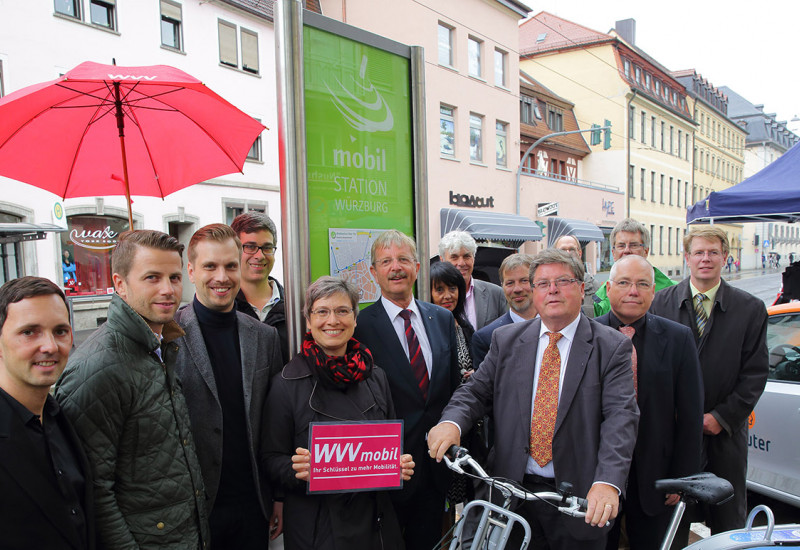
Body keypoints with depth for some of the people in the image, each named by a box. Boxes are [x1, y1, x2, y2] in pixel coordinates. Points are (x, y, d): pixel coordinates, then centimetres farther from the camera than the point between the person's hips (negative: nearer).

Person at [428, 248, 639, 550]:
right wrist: (451, 422, -19)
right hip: (512, 492, 2)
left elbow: (621, 415, -13)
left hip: (580, 499, -1)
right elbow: (475, 390, 3)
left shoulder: (613, 347, -4)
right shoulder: (506, 340, 5)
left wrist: (607, 482, -27)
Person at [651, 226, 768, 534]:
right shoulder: (661, 303, 0)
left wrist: (722, 417, -9)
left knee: (728, 520, 12)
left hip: (726, 429, 0)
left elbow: (756, 370, -2)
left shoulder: (751, 308, 0)